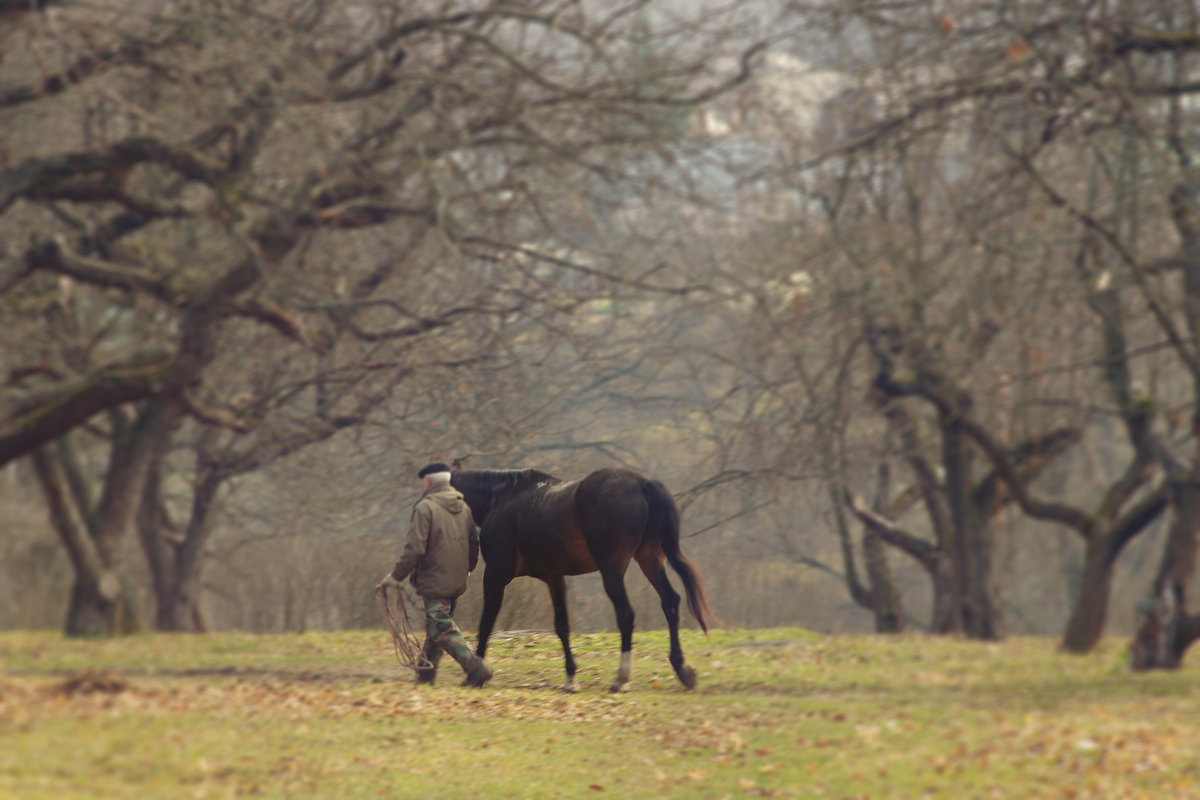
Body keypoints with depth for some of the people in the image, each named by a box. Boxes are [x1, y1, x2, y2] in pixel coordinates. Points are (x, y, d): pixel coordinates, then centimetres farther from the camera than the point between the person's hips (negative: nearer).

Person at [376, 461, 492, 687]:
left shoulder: (425, 507, -13)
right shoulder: (463, 507, 9)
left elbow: (414, 548, -18)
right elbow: (473, 543, 17)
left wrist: (396, 576, -11)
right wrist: (467, 569, 34)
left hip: (434, 581, -8)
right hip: (457, 582, 8)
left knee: (443, 631, -8)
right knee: (435, 628, 18)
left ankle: (476, 668, -20)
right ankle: (426, 673, 24)